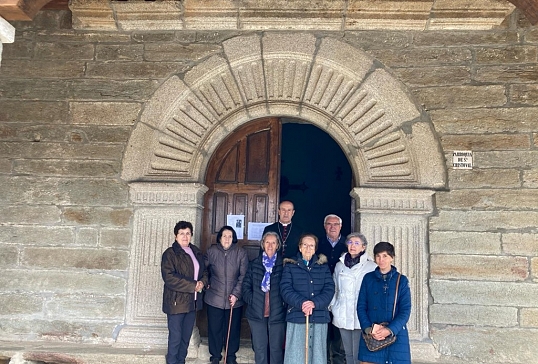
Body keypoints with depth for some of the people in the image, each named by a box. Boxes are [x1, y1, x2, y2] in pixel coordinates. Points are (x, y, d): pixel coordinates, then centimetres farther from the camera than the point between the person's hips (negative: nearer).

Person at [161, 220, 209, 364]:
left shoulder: (196, 252, 11)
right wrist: (193, 286, -19)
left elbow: (204, 271, 17)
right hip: (176, 302, -6)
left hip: (192, 302, 6)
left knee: (186, 337, 14)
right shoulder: (170, 253, -9)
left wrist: (202, 282, -6)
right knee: (175, 337, 1)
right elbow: (169, 278, -19)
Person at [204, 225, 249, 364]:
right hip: (214, 298, 1)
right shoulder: (212, 251, -3)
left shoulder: (241, 252, -7)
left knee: (233, 329, 11)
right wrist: (206, 283, 4)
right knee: (214, 329, 10)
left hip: (234, 299, 0)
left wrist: (236, 294, -12)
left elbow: (243, 275, -7)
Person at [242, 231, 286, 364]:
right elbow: (246, 284, 6)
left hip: (277, 313, -2)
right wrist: (251, 300, -5)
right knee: (259, 348, 12)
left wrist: (285, 303, -11)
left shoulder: (284, 264, -3)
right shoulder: (254, 264, 7)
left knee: (276, 348, 7)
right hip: (257, 312, 2)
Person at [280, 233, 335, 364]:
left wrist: (315, 303, -15)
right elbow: (285, 289, -3)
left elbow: (329, 289, 2)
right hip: (297, 317, -2)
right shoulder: (290, 265, 8)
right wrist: (302, 303, -19)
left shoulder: (323, 266, 13)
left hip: (319, 317, 2)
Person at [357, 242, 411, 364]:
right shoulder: (368, 278, 5)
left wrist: (390, 330, -17)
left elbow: (405, 310, -4)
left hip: (395, 333, -1)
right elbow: (361, 306, 3)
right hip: (371, 335, 1)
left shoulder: (402, 280, 1)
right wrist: (368, 328, -12)